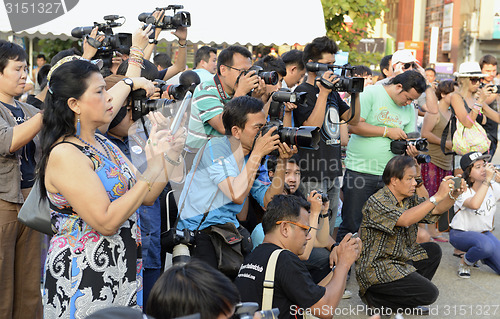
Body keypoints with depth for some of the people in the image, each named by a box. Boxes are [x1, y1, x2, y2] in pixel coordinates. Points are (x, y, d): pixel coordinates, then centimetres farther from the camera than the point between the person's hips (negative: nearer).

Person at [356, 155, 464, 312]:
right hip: (376, 268, -9)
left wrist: (453, 195, -11)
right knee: (429, 294, -14)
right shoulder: (376, 202, -21)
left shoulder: (409, 199, 6)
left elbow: (436, 210, 9)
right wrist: (438, 196, -35)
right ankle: (374, 296, -2)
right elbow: (405, 219, -35)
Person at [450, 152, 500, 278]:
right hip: (461, 234, -6)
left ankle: (482, 255, 21)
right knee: (486, 246, -38)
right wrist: (488, 179, -40)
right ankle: (465, 261, -6)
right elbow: (474, 205, -43)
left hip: (484, 232, 6)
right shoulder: (463, 191, -22)